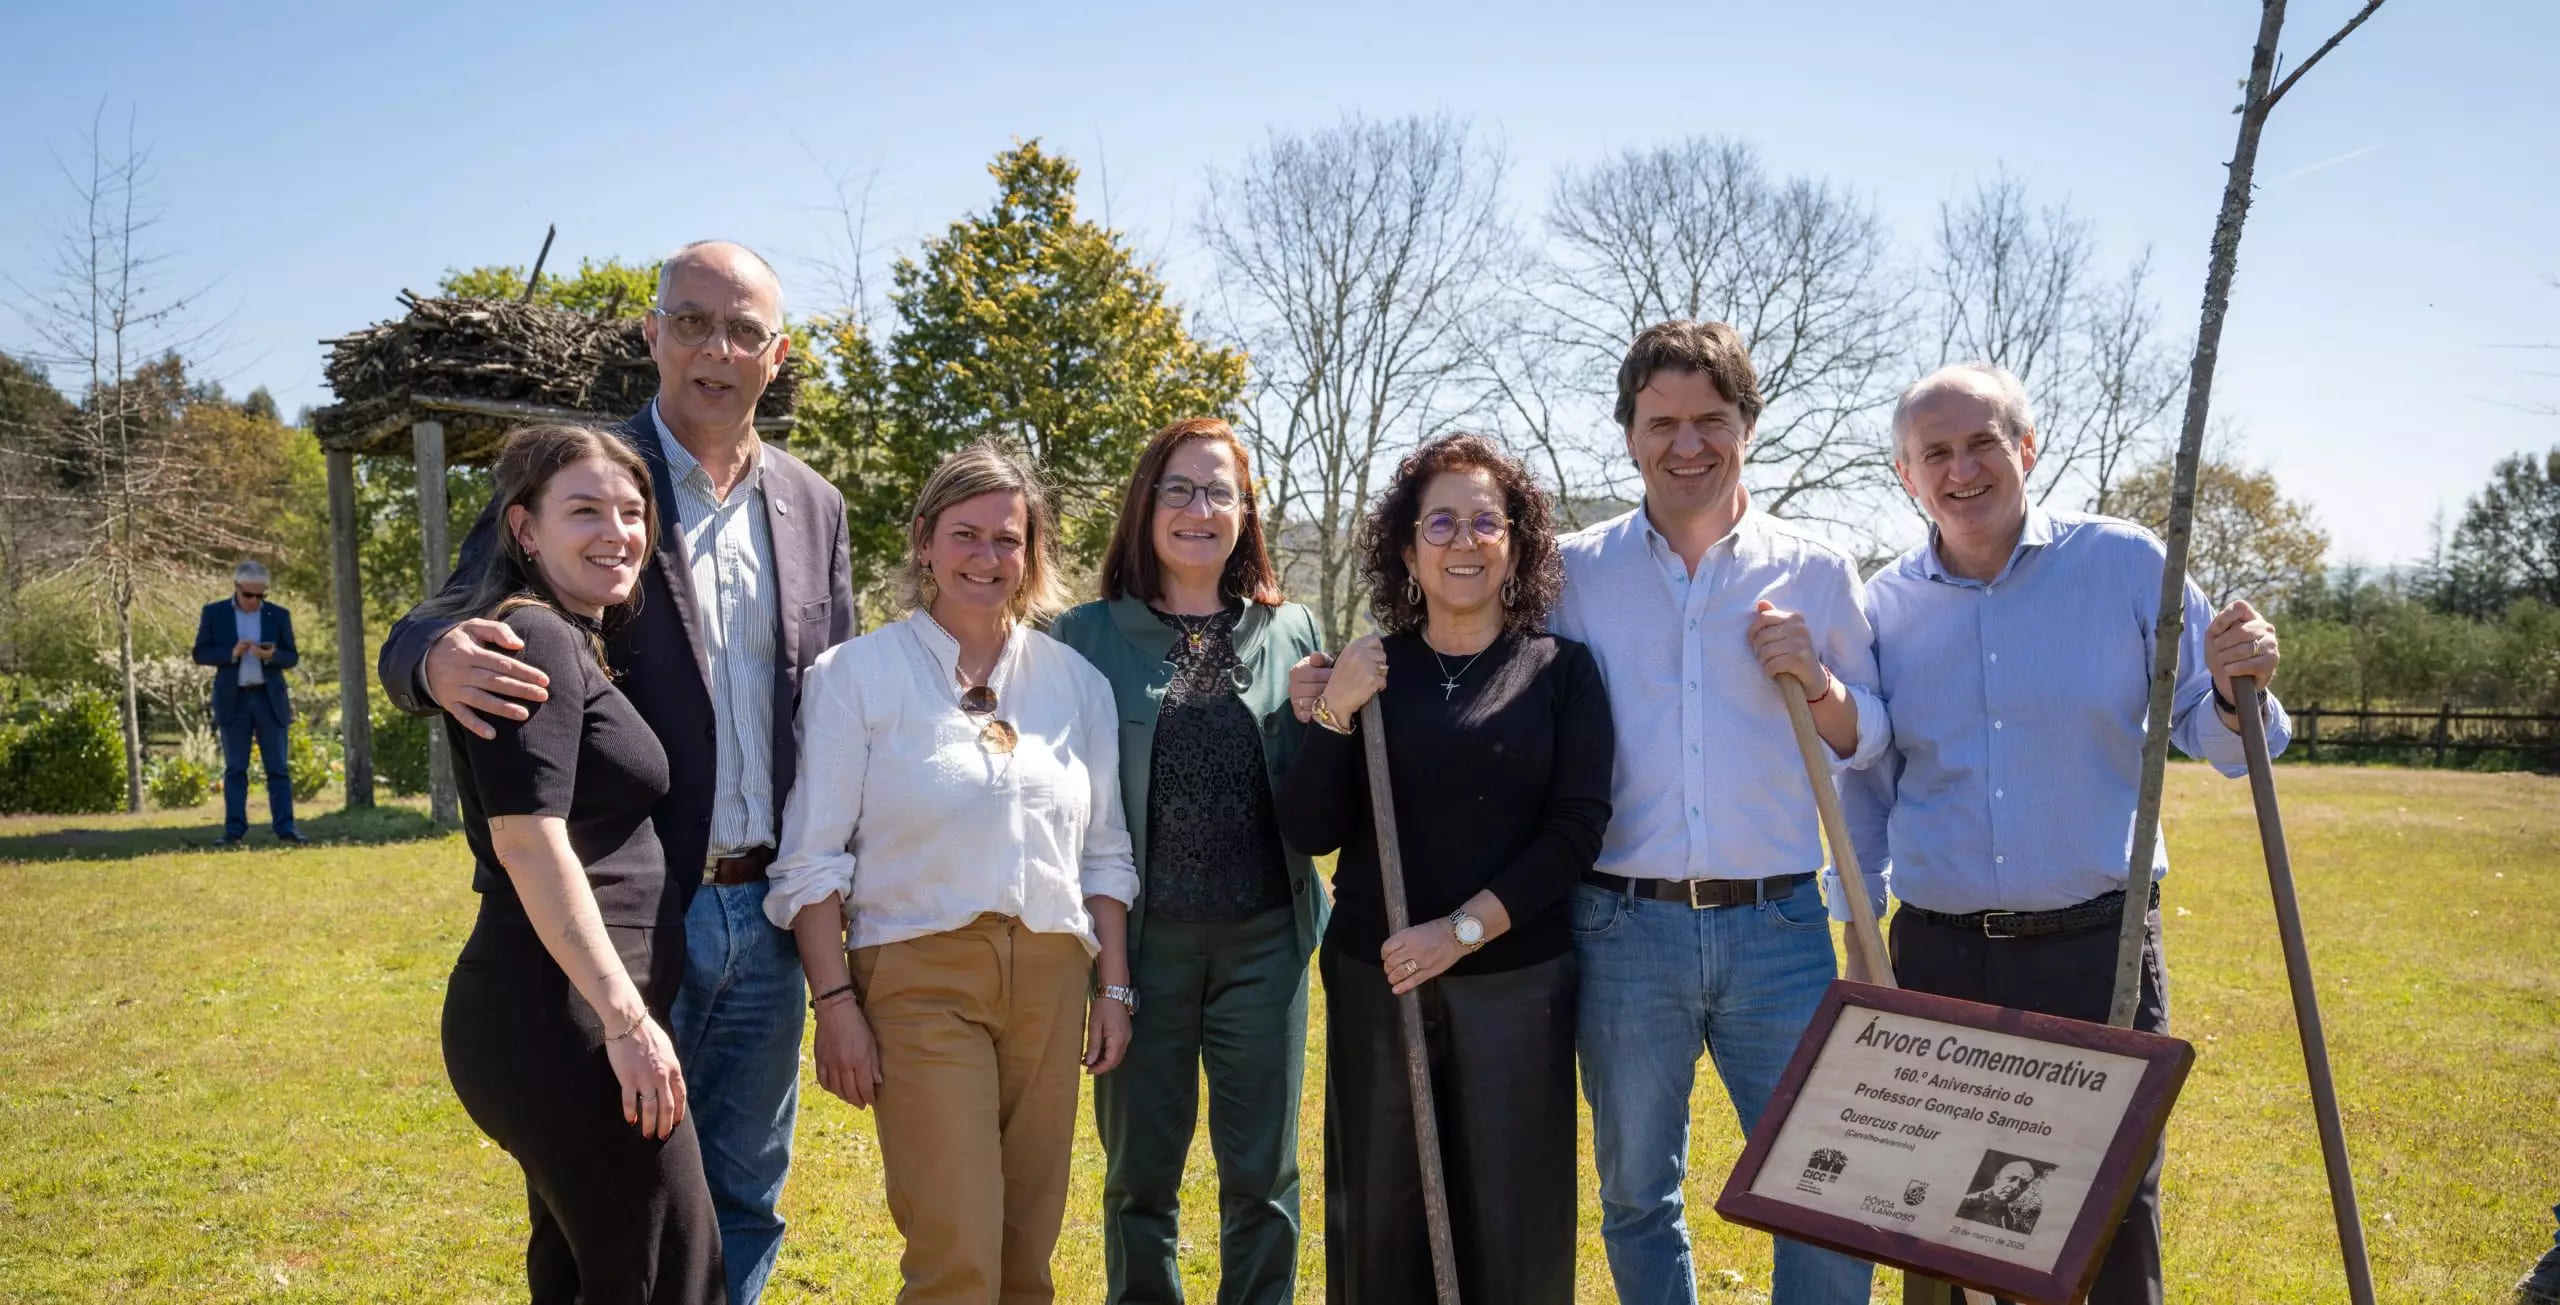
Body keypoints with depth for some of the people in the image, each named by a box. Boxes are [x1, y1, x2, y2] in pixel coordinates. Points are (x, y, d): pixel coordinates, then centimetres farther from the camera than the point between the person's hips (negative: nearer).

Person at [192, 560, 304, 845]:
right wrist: (231, 653, -17)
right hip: (233, 701, -1)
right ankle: (234, 830, 4)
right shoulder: (214, 613, 4)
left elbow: (292, 658, 4)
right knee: (235, 769, 2)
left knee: (278, 768, -1)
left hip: (270, 700, 1)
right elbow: (200, 653, 1)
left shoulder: (279, 615, 6)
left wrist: (271, 655, -17)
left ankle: (285, 828, -1)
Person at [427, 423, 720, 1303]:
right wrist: (627, 1017, -21)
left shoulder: (570, 641, 15)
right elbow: (529, 840, -21)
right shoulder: (537, 641, -14)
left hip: (563, 1015, 10)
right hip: (563, 1020, -10)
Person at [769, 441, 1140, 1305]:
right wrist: (835, 1003, -9)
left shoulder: (1077, 681, 9)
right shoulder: (857, 675, -2)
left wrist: (1114, 986, 8)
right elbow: (813, 859, -3)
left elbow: (1104, 852, 13)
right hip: (920, 976, -4)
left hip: (1052, 975, 4)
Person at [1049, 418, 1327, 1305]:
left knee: (1263, 1177, 10)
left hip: (1263, 939, 1)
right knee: (1140, 1178, 12)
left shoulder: (1293, 634, 6)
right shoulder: (1088, 637, 0)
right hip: (1142, 938, -1)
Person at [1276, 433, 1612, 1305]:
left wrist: (1464, 928, -14)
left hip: (1518, 980, -1)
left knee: (1513, 1216, 5)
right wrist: (1336, 715, -12)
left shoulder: (1562, 670, 1)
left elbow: (1579, 828, -7)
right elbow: (1308, 833, 1)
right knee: (1377, 1216, 8)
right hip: (1374, 979, 2)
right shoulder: (1366, 672, 5)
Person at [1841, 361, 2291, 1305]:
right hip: (1937, 959, 2)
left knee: (2116, 1213, 7)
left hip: (2097, 947, -2)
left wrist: (2236, 695, -21)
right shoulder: (1883, 606, 2)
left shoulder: (2126, 564, -3)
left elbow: (2208, 738, 1)